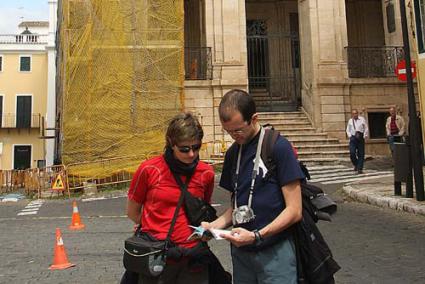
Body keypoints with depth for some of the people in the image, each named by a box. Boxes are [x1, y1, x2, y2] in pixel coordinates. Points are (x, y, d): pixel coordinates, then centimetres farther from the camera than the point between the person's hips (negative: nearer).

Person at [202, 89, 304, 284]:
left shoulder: (278, 147, -12)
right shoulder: (232, 153, 7)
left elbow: (294, 211, -13)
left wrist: (256, 236, -22)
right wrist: (215, 225, -4)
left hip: (275, 252, -5)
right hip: (241, 251, 6)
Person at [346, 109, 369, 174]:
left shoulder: (362, 119, 3)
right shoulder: (350, 121, 11)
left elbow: (366, 129, 6)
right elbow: (348, 130, 19)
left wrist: (364, 136, -3)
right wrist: (350, 136, 5)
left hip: (361, 138, -1)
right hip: (353, 138, 1)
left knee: (361, 154, 0)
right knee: (352, 153, -11)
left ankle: (360, 169, 5)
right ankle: (355, 165, 15)